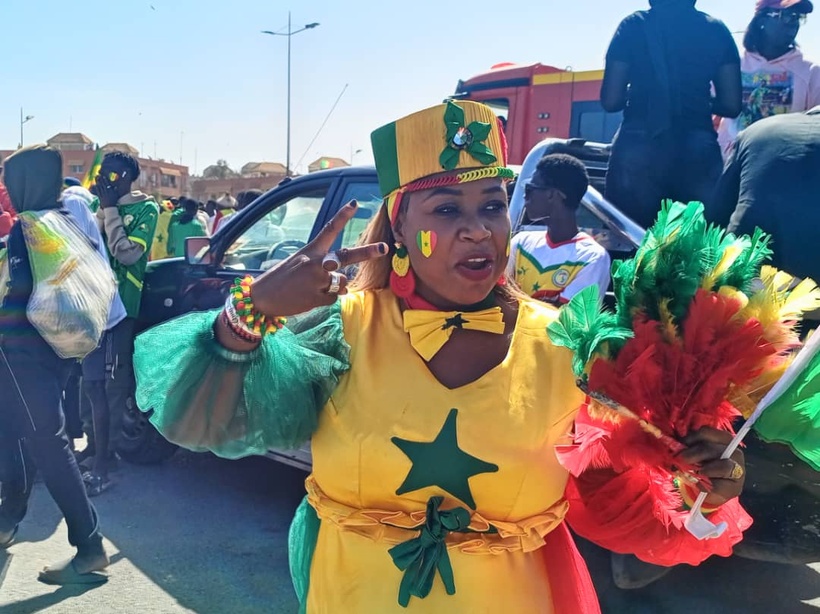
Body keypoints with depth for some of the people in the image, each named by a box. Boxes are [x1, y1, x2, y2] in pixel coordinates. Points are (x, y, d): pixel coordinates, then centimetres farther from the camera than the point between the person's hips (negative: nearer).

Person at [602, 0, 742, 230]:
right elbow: (731, 105, 6)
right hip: (698, 150, 2)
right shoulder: (716, 30, 9)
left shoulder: (633, 25, 4)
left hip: (638, 149, -1)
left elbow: (611, 100, 0)